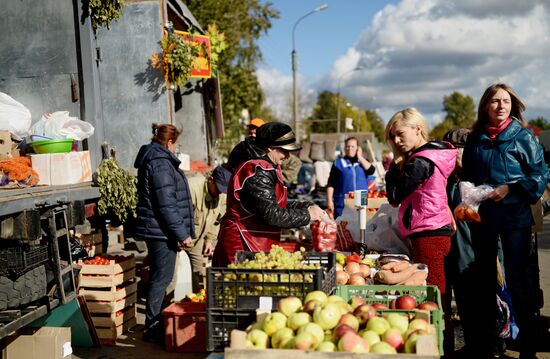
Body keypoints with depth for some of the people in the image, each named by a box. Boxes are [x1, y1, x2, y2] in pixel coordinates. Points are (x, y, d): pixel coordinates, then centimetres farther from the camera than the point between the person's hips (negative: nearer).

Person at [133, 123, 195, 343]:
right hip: (162, 230, -11)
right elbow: (167, 205, -22)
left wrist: (180, 231, 27)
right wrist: (182, 233, -18)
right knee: (162, 277, -5)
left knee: (159, 276, 16)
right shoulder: (161, 164, -16)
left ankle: (154, 323, 25)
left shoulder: (151, 160, 17)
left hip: (156, 230, 11)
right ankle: (152, 328, 1)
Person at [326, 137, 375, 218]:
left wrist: (360, 157, -3)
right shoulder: (338, 163, 5)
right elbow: (330, 184, 2)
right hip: (342, 205, -2)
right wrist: (329, 201, -6)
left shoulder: (363, 161, 13)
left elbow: (371, 170, -8)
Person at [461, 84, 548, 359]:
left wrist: (510, 188, -15)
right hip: (482, 217, 4)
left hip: (514, 215, -4)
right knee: (483, 279, 12)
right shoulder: (475, 140, 7)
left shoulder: (523, 137, -4)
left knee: (518, 280, -3)